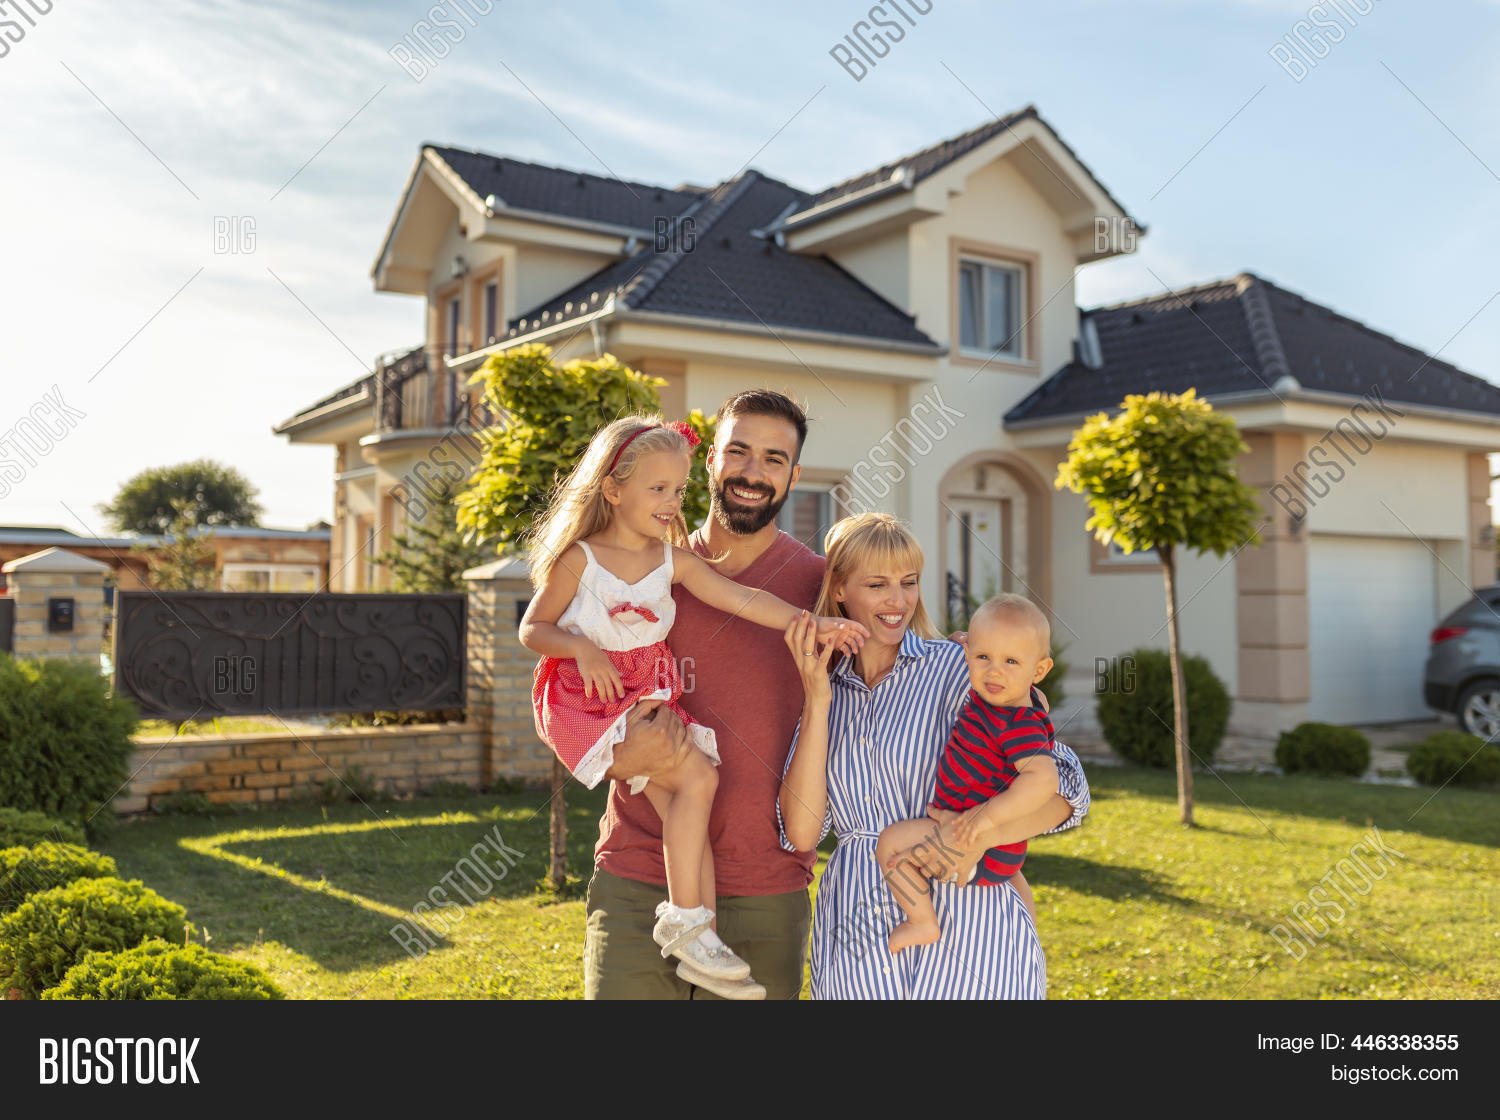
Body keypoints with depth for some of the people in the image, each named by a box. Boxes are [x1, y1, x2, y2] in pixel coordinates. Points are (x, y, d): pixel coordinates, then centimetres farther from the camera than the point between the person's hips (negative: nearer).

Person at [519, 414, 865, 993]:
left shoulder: (674, 559, 3)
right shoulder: (578, 559, -8)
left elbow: (743, 599, -5)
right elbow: (533, 629, -3)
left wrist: (810, 621, -16)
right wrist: (583, 649, -21)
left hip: (652, 698, 5)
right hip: (590, 703, -5)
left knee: (680, 806, -7)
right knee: (698, 777, -20)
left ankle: (702, 939, 3)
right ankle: (684, 921, -9)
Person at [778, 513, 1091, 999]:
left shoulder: (961, 668, -3)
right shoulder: (823, 692, 6)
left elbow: (1069, 787, -7)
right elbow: (801, 831, -5)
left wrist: (982, 832, -24)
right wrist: (817, 700, -10)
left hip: (964, 936, -2)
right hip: (855, 937, 3)